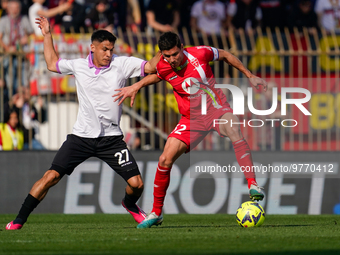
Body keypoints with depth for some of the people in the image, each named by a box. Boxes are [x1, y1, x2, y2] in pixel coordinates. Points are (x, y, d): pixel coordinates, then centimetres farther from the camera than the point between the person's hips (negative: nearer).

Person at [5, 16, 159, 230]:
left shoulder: (122, 64, -3)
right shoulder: (78, 66, 4)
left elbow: (151, 66, -5)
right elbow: (52, 64, 22)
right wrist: (47, 35, 21)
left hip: (111, 138, 0)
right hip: (81, 136, 0)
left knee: (136, 183, -8)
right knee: (51, 176, -10)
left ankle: (130, 204, 30)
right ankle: (19, 221, -1)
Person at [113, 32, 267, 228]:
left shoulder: (199, 53, -16)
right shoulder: (163, 67, -9)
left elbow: (225, 55, 3)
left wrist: (250, 76, 6)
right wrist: (137, 86, 3)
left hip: (217, 109, -3)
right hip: (192, 118, 3)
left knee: (235, 133, -37)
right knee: (165, 160, -9)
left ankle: (253, 186, -36)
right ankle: (156, 213, 10)